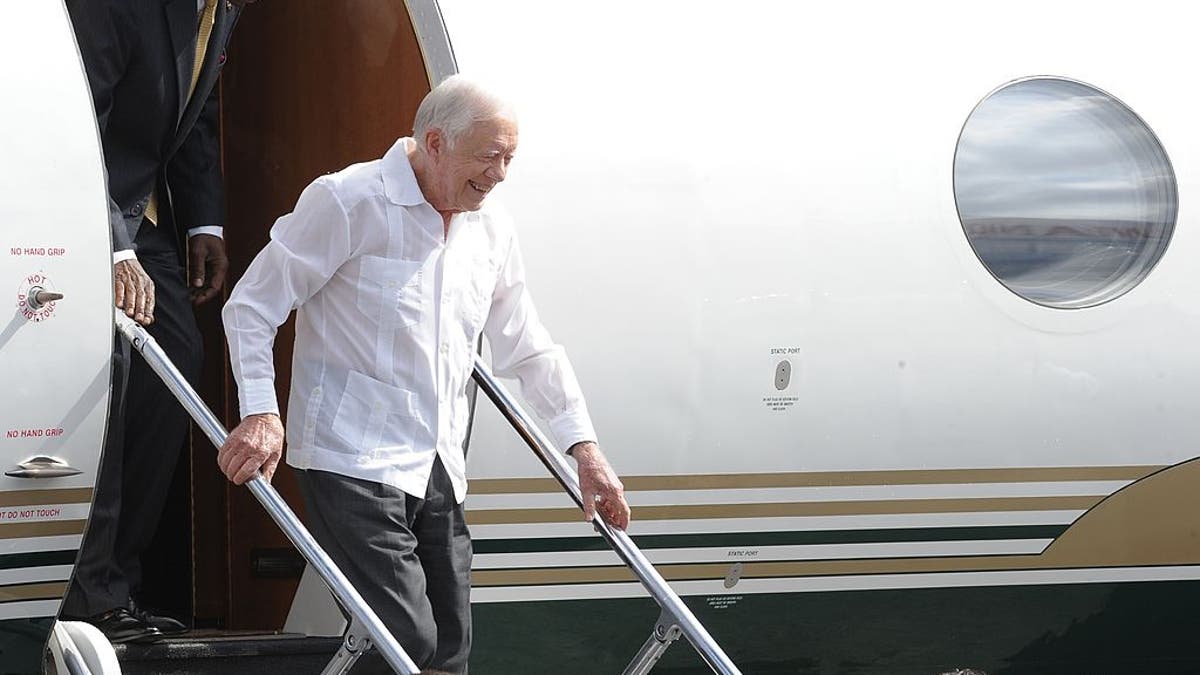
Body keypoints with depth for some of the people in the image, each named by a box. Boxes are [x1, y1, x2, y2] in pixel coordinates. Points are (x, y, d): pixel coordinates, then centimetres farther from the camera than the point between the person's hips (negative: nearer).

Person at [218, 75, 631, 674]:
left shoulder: (492, 230, 13)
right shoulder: (349, 202, -9)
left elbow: (528, 351, 22)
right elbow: (252, 305, -7)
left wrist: (583, 446, 15)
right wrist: (260, 412, -18)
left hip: (439, 470, 8)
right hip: (354, 462, -8)